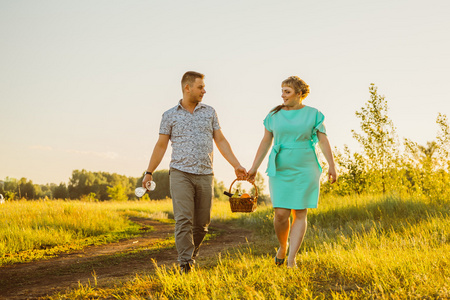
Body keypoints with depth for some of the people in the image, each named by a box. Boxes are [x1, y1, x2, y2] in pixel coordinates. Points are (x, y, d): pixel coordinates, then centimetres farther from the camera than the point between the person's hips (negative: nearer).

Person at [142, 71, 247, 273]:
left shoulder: (209, 112, 10)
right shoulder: (170, 116, 4)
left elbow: (220, 141, 10)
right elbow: (161, 146, 9)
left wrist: (237, 165, 2)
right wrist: (149, 172, 7)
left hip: (205, 175, 3)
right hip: (180, 174, -3)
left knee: (201, 224, 5)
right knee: (183, 220, -14)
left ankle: (191, 255, 25)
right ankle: (185, 264, -15)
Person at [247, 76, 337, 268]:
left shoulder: (313, 115, 1)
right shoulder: (274, 115, 6)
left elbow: (323, 141, 0)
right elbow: (266, 142, 10)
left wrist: (331, 166, -9)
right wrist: (254, 168, 7)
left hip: (305, 171, -1)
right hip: (280, 171, 1)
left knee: (300, 214, -2)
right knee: (281, 214, -6)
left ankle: (291, 259, 2)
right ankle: (282, 246, 22)